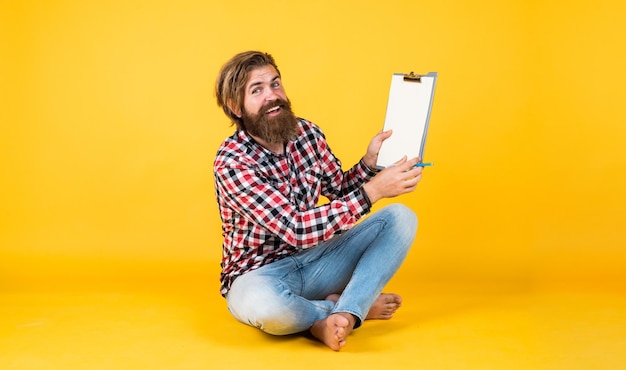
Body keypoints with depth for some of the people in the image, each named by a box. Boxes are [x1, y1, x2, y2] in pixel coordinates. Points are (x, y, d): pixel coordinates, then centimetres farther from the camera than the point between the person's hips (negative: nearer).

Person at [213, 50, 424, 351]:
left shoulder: (306, 132, -1)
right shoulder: (231, 163, -21)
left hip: (314, 259, 6)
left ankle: (340, 317, -26)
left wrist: (370, 161, -8)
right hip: (260, 273, -6)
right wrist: (373, 190, -30)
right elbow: (297, 229, -29)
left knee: (400, 217, -9)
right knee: (262, 304, -42)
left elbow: (340, 190, 13)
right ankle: (354, 308, -11)